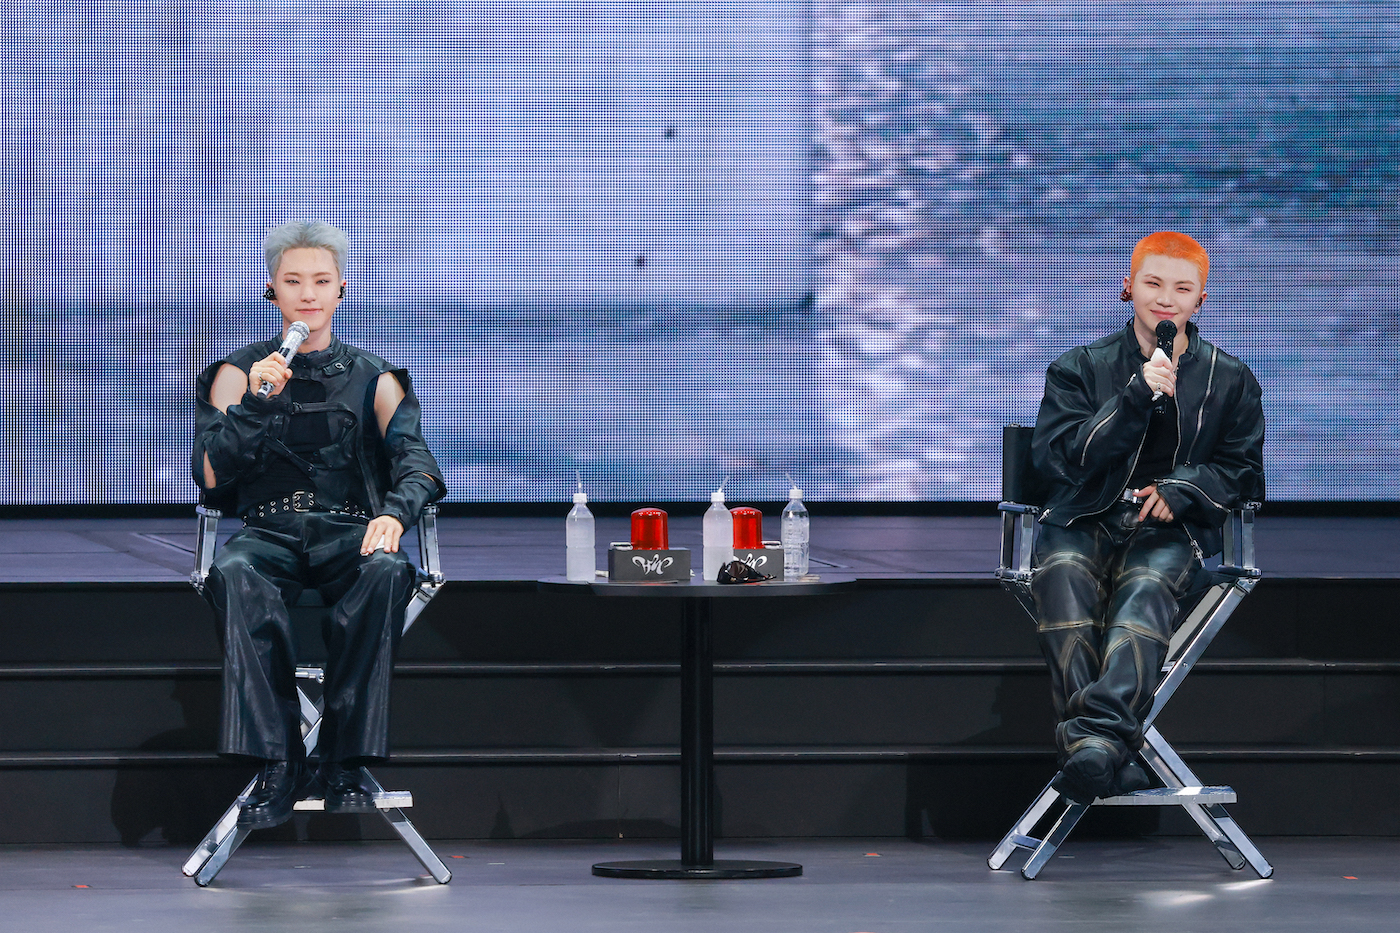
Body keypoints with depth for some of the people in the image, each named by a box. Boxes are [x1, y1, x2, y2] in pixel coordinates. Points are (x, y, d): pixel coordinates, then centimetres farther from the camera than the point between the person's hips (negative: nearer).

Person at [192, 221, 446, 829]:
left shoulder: (373, 380, 18)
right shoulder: (240, 373, 17)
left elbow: (414, 458, 2)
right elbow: (211, 476, 5)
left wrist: (396, 511, -20)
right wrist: (257, 400, -8)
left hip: (350, 533, 0)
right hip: (269, 532, 0)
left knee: (386, 572, -37)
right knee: (235, 572, -37)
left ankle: (346, 762, -31)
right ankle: (277, 766, -38)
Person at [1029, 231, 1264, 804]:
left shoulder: (1230, 380, 16)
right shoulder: (1079, 370, 12)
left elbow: (1242, 472, 16)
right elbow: (1054, 459, 0)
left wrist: (1180, 489, -6)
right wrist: (1137, 398, -11)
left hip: (1170, 530, 0)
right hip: (1083, 520, 0)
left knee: (1145, 587, -37)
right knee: (1063, 575, -37)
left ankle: (1098, 738, -61)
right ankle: (1112, 757, -52)